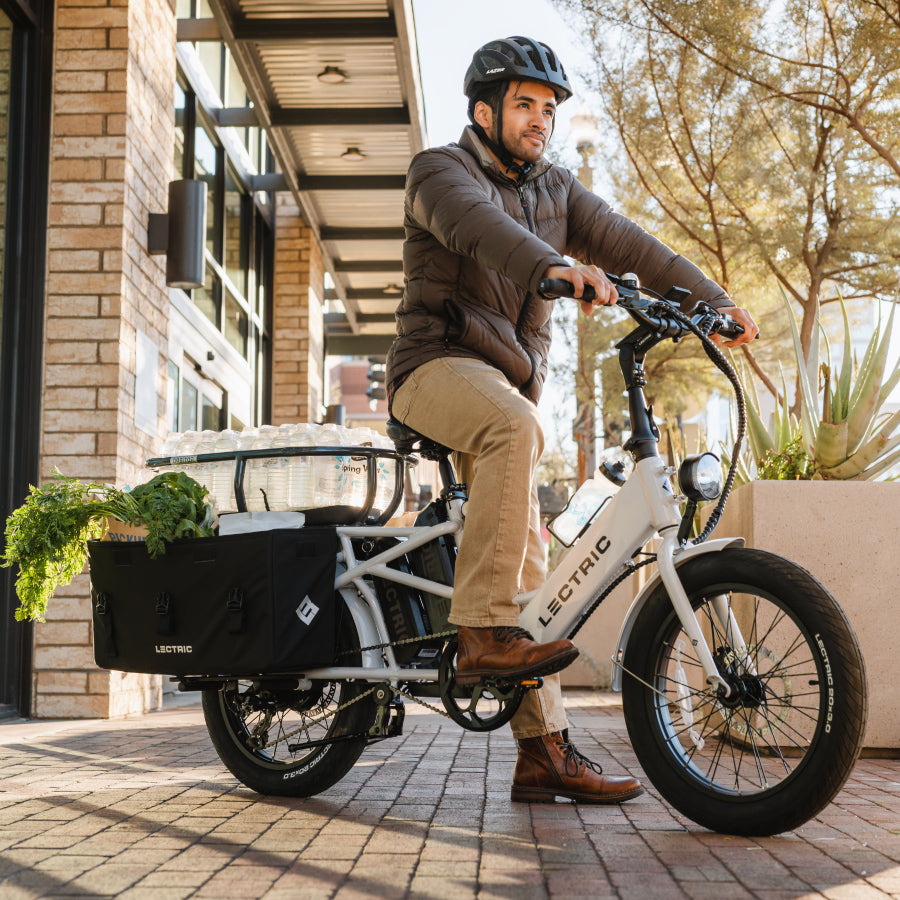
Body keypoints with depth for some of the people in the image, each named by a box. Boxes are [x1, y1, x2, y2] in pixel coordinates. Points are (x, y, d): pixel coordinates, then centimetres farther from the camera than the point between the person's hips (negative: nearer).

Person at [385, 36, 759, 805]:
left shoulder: (556, 190, 17)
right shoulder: (440, 171, -3)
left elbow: (628, 244, 4)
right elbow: (477, 224, -26)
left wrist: (714, 302, -11)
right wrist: (555, 267, -46)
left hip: (510, 383, 6)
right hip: (439, 365, -6)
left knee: (528, 561, 1)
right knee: (515, 426, -38)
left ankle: (544, 751, 2)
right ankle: (482, 632, -37)